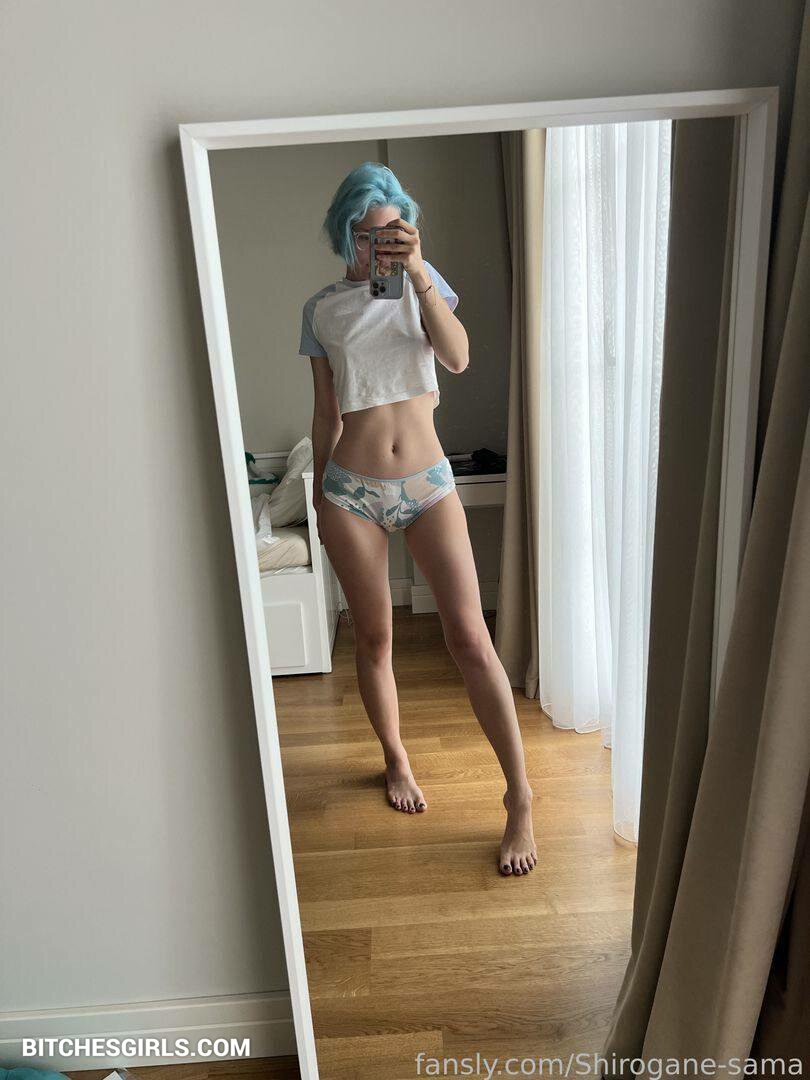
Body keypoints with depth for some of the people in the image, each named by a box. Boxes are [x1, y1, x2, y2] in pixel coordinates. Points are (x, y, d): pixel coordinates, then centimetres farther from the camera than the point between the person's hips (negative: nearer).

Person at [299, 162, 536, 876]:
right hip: (353, 489, 1)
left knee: (470, 636, -8)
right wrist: (321, 492, 13)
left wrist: (418, 271, -21)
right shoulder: (323, 309, 6)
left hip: (427, 481, 0)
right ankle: (397, 760, 33)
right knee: (375, 636, 9)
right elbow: (326, 412, 11)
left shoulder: (424, 283, 6)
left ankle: (520, 798, 4)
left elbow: (458, 357, -13)